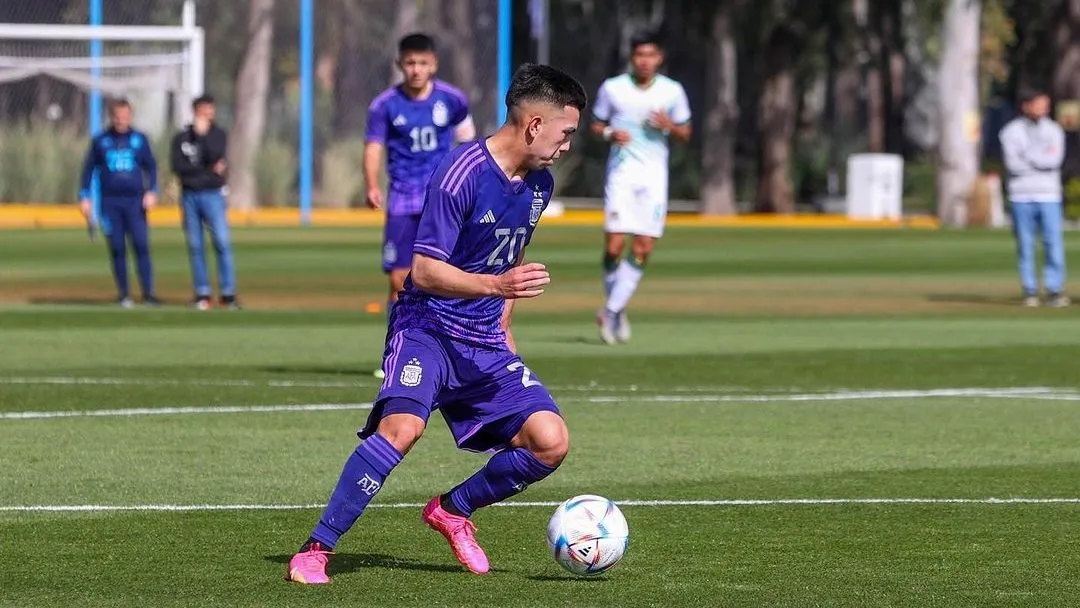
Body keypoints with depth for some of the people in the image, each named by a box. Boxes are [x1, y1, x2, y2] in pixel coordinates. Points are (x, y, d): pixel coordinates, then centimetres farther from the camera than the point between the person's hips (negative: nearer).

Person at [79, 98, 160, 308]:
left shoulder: (140, 139, 7)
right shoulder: (100, 141, 7)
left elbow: (151, 166, 9)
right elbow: (89, 169, 11)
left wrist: (152, 191, -5)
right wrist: (85, 197, 6)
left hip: (135, 201, -1)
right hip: (110, 202, 1)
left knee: (141, 245, -10)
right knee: (117, 249, 1)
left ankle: (148, 293, -10)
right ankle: (123, 294, 7)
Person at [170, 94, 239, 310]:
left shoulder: (219, 135, 6)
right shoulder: (181, 138, 8)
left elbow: (215, 156, -12)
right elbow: (178, 167, -5)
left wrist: (202, 134, -13)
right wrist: (208, 170, -10)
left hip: (213, 194, -2)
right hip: (189, 196, 2)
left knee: (222, 242, -11)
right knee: (195, 246, 2)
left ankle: (228, 294, -10)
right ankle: (202, 294, 6)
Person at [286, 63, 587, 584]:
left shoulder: (539, 184, 8)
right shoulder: (462, 173, -17)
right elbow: (424, 271, -19)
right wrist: (497, 284, -30)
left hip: (485, 345, 7)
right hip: (428, 327, -7)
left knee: (550, 443, -7)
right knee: (403, 426, -32)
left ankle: (453, 510, 17)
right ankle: (315, 551, -24)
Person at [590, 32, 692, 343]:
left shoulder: (672, 91, 4)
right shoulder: (613, 88, 2)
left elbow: (685, 134, 11)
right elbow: (596, 125, 11)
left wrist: (669, 126, -10)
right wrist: (610, 133, -11)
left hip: (654, 175, 1)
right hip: (621, 171, -1)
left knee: (643, 248, -7)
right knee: (614, 245, -10)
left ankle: (612, 311, 3)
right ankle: (614, 308, 10)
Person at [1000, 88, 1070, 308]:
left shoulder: (1054, 130, 10)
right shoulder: (1011, 132, 3)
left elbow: (1055, 160, -6)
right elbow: (1013, 164, -10)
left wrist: (1028, 157, -8)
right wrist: (1042, 157, -5)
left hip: (1049, 196, 1)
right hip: (1021, 196, -1)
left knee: (1054, 244, -5)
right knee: (1025, 246, 0)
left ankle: (1055, 290, 0)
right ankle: (1030, 291, 5)